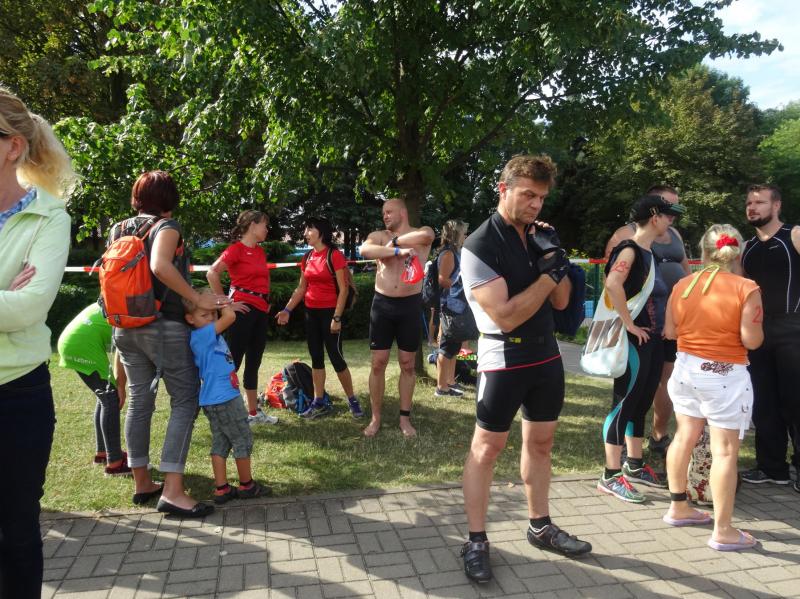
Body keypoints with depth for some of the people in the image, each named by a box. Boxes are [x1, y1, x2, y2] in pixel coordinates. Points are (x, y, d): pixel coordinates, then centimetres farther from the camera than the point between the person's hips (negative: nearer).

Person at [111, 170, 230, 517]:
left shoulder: (120, 230, 13)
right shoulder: (166, 226, -8)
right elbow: (160, 266, -26)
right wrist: (198, 299, -20)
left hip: (125, 328, 7)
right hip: (164, 326, -7)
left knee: (139, 401, 13)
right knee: (185, 401, -3)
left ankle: (142, 483, 22)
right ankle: (172, 491, -8)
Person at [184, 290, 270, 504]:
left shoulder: (210, 336, 9)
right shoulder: (201, 335, -19)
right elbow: (230, 316, -28)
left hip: (216, 401, 9)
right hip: (224, 400, -9)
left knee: (220, 443, 12)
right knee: (243, 440, 4)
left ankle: (221, 489, 18)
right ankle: (247, 485, 17)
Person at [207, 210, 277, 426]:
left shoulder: (260, 251, 14)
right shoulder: (236, 249, -10)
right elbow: (212, 274, -21)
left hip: (261, 311, 8)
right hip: (244, 309, -8)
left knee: (253, 363, 13)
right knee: (233, 361, -5)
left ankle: (254, 412, 22)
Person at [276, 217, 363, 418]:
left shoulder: (334, 255, -10)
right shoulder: (307, 257, 10)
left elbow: (343, 289, -13)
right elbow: (301, 288, 14)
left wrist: (337, 317, -18)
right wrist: (287, 310, 4)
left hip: (329, 312, -7)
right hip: (311, 313, 7)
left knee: (335, 357, -4)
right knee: (316, 357, 9)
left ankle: (352, 400, 9)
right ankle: (319, 402, 16)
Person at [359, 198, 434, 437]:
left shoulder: (422, 233, 2)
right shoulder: (378, 236, 4)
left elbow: (426, 235, -25)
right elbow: (364, 250, -19)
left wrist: (395, 241, -15)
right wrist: (398, 251, -29)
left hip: (410, 305, -1)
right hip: (382, 304, 1)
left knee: (407, 365, 8)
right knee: (378, 363, 4)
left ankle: (405, 418, 21)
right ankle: (375, 418, 17)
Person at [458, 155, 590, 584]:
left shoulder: (538, 236, 5)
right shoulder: (479, 247, -16)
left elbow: (561, 302, 6)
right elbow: (505, 316, -21)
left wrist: (558, 262, -9)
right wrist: (547, 275, -19)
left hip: (547, 355, 7)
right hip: (504, 361, -7)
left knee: (540, 441, 17)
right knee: (487, 448, 4)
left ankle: (540, 526, 34)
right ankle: (476, 542, 17)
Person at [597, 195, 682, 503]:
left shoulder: (649, 253, 15)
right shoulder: (630, 250, -13)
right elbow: (612, 284, -33)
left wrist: (660, 329, 13)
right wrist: (630, 325, -26)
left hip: (653, 340, 9)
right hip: (634, 341, -9)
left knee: (641, 403, 15)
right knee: (625, 403, -4)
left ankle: (635, 466, 28)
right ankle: (611, 475, 4)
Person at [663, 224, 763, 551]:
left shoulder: (683, 285, 1)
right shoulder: (746, 289, -12)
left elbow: (670, 331, 6)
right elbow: (752, 340, -15)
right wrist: (756, 328, 6)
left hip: (685, 368, 5)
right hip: (724, 376, -5)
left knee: (684, 437, 17)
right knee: (725, 451, 2)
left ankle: (678, 508, 31)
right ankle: (723, 531, 9)